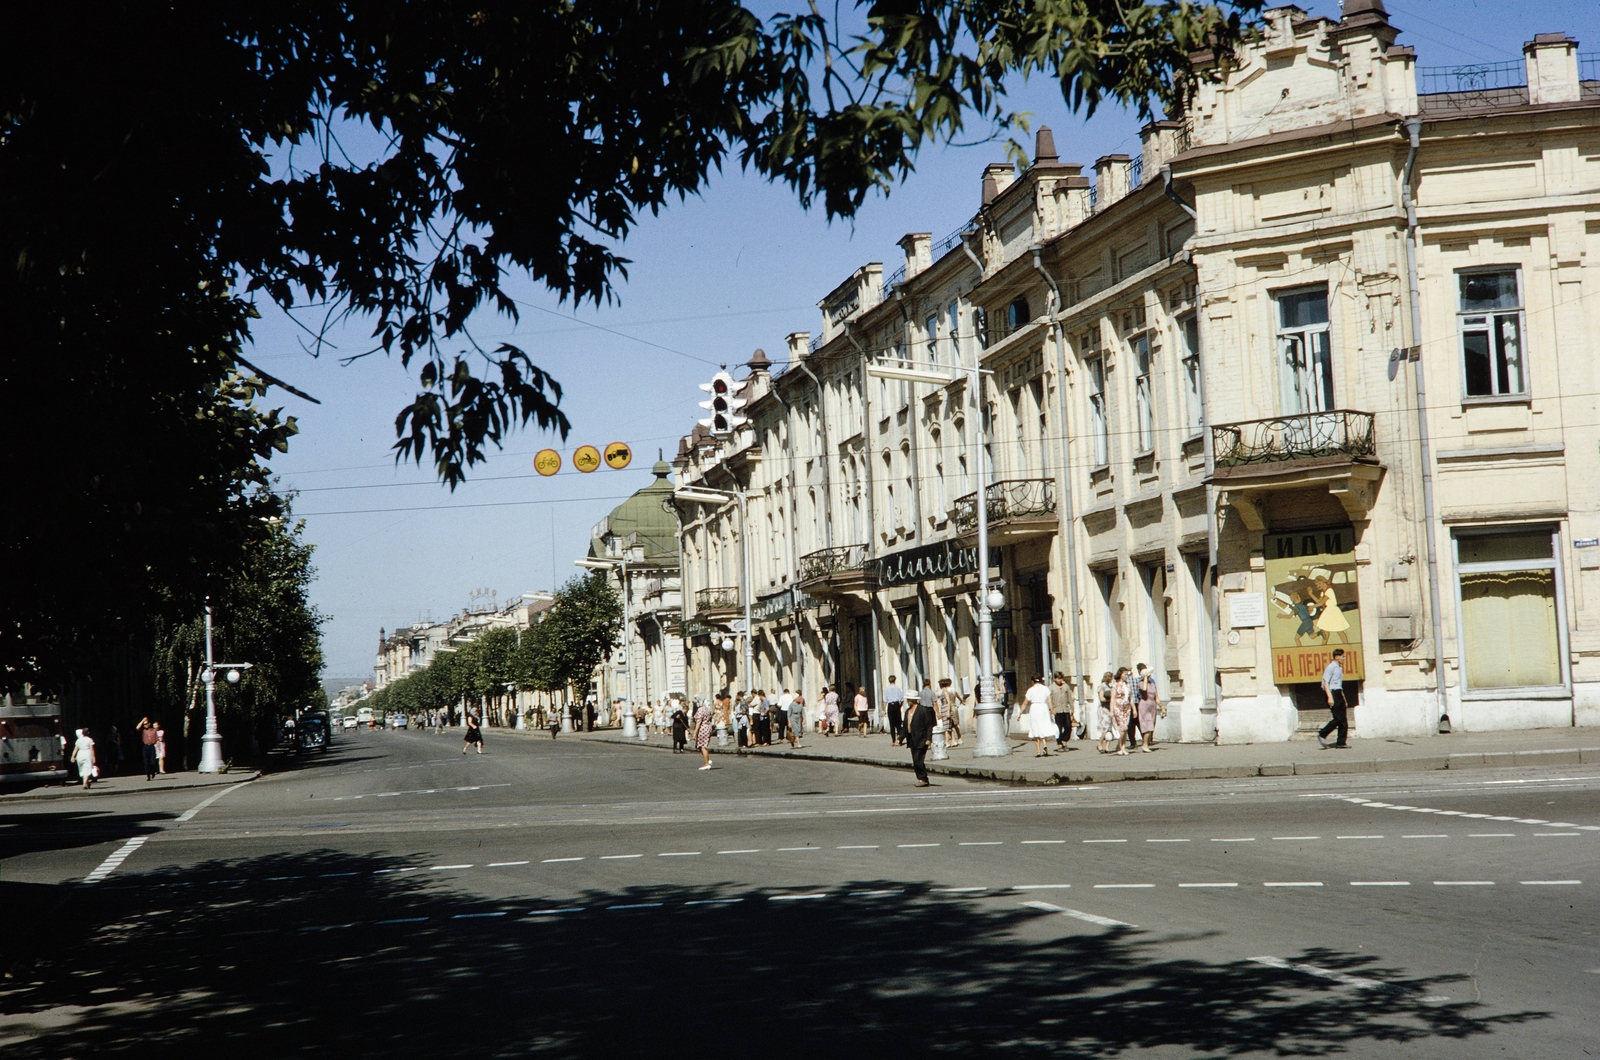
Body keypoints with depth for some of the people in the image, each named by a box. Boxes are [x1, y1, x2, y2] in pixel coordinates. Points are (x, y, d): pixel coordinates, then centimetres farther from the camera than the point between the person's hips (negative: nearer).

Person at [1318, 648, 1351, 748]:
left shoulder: (1339, 668, 19)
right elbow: (1326, 683, -16)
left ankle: (1341, 743, 6)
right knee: (1338, 718, -12)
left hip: (1339, 693, 9)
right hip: (1332, 693, -9)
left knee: (1343, 719, 4)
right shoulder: (1331, 667, -10)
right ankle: (1322, 735, -1)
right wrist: (1330, 697, -24)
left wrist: (1343, 699, 24)